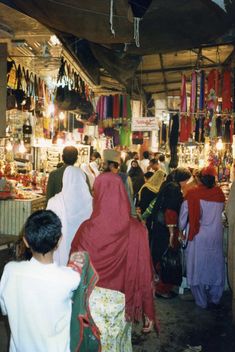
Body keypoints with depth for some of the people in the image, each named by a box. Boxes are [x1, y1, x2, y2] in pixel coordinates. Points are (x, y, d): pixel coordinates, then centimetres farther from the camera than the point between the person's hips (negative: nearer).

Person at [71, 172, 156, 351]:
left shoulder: (87, 229, -16)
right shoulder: (137, 230, -17)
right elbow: (144, 274, -12)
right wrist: (149, 311, 0)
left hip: (92, 301, 0)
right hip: (121, 301, 1)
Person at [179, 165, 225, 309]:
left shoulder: (192, 193, -10)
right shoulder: (219, 193, -5)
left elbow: (184, 216, -4)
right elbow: (222, 210, 8)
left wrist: (181, 229, 12)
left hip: (197, 237, -2)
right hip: (216, 236, 2)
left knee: (198, 267, 11)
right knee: (215, 266, 15)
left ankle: (202, 301, 20)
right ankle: (215, 299, 26)